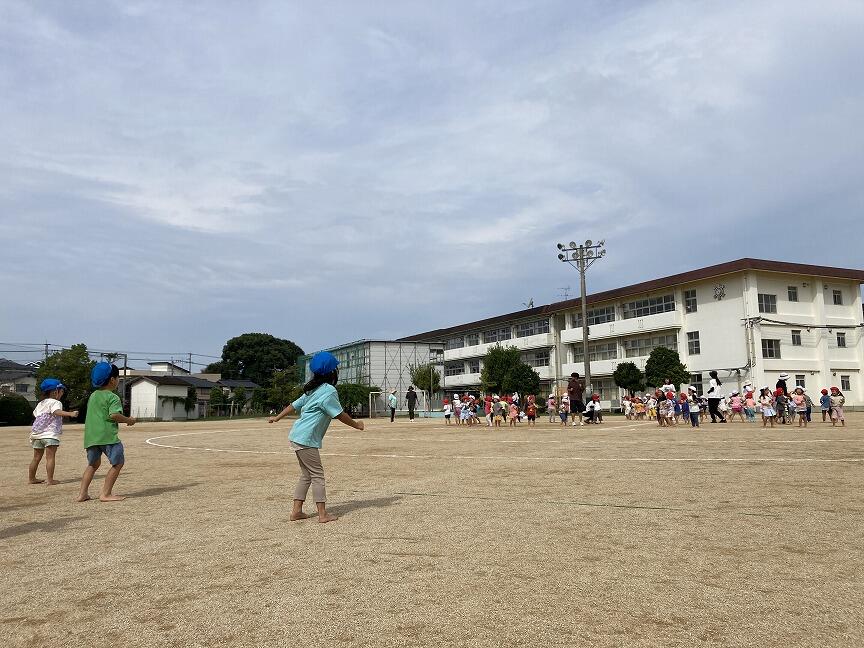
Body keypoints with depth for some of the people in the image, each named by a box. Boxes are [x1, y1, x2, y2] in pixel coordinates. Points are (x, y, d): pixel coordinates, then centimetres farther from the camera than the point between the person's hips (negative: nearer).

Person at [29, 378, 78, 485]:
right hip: (50, 434, -8)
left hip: (37, 434, 8)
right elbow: (57, 411, -28)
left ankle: (31, 478, 28)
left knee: (36, 457, 18)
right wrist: (70, 414, -40)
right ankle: (50, 480, -11)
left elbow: (34, 414, 32)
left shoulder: (40, 403, 18)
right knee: (50, 457, -7)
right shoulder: (55, 402, -8)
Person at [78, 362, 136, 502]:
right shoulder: (112, 397, -8)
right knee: (118, 463, 0)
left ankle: (82, 493, 17)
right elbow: (114, 415, -21)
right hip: (107, 435, -8)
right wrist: (128, 420, -5)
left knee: (93, 464, 21)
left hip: (90, 436, 8)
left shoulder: (93, 396, 18)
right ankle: (105, 494, -3)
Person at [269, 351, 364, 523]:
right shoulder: (329, 391, -14)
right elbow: (340, 414, -12)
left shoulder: (312, 390, 14)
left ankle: (296, 511, 18)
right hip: (306, 439, -9)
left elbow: (295, 404, 21)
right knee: (317, 475, -2)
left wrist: (277, 417, 31)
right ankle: (323, 514, 1)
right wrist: (356, 425, 2)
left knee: (306, 474, 15)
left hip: (296, 436, 9)